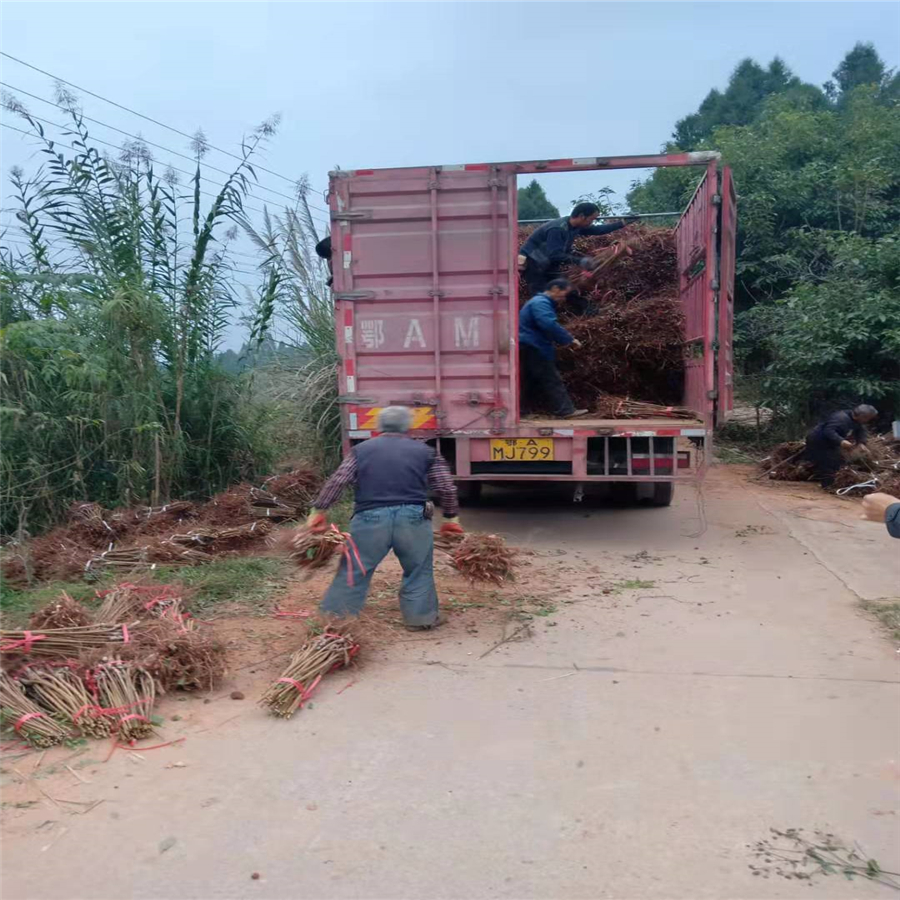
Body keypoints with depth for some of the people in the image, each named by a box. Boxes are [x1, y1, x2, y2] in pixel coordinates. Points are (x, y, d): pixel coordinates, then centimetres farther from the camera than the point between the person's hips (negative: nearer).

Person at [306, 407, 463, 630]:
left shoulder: (361, 449, 12)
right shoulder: (424, 451, 12)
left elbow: (336, 482, 7)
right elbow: (446, 487, 12)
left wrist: (318, 511, 13)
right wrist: (451, 517, 22)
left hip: (371, 519, 1)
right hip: (413, 518, 0)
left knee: (354, 570, 9)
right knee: (418, 570, 16)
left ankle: (333, 618, 16)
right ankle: (421, 617, 21)